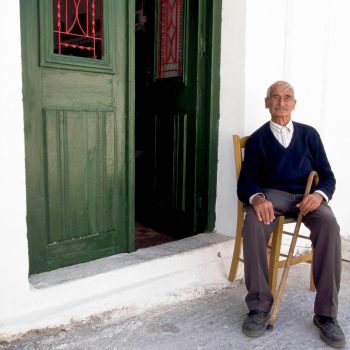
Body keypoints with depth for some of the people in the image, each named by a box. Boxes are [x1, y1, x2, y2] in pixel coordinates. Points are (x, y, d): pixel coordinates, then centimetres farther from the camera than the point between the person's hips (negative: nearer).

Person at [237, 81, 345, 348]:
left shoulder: (309, 134, 15)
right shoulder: (257, 139, 10)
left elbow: (327, 176, 10)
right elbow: (246, 181, 1)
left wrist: (319, 194, -15)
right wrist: (257, 198, -25)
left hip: (306, 195, 1)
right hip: (272, 194, -1)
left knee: (329, 224, -32)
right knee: (253, 223, -34)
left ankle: (326, 313, -22)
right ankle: (260, 306, -22)